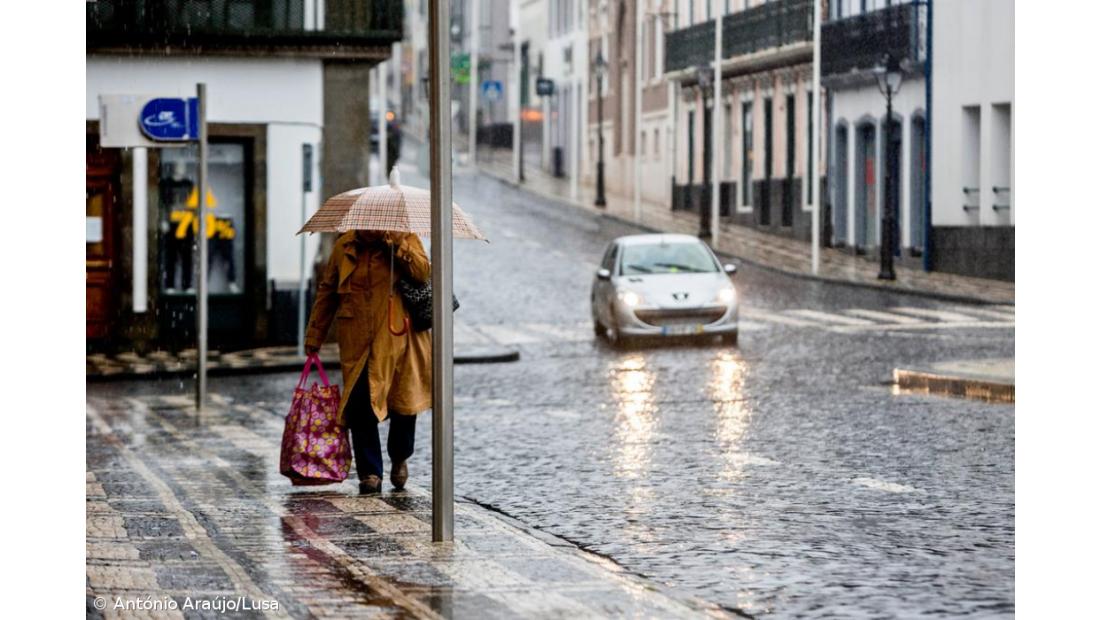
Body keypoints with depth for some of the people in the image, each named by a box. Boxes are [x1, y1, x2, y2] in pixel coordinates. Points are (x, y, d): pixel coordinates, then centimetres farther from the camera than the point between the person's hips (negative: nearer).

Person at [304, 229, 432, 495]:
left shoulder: (404, 239, 0)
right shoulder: (344, 246, 7)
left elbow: (424, 273, -15)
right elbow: (326, 291, 16)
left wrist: (397, 245, -24)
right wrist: (314, 336, 16)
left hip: (396, 337, -1)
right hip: (357, 343, 2)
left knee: (403, 401, 7)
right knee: (360, 406, -6)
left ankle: (400, 458, 32)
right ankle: (370, 473, 2)